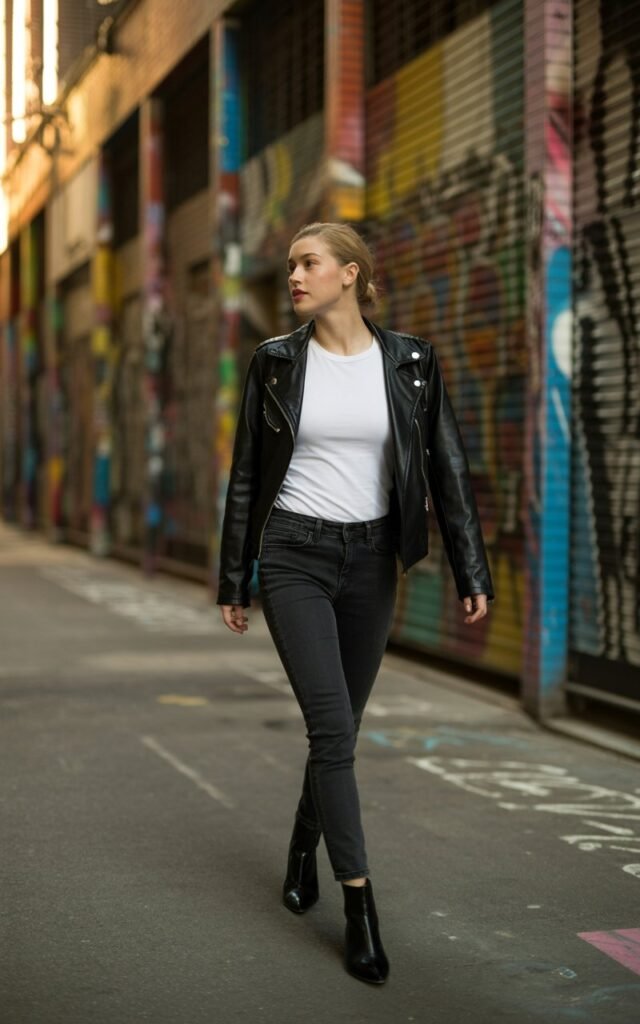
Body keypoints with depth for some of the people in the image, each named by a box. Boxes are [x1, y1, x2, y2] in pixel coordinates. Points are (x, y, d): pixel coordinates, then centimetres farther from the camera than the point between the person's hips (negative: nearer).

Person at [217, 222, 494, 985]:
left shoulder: (408, 362, -1)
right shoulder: (275, 361, -1)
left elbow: (447, 467, 1)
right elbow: (247, 476, 3)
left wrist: (472, 573, -4)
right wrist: (232, 581, 4)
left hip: (371, 561, 2)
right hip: (294, 558, -2)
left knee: (338, 726, 12)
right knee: (334, 728, -12)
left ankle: (303, 853, 38)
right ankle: (360, 907, -5)